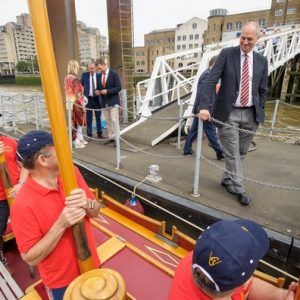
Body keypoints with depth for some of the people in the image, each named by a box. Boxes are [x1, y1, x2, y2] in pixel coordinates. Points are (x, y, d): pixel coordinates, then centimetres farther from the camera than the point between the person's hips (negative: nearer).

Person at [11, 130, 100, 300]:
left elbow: (95, 212, -5)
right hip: (62, 281, -4)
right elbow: (30, 259, -18)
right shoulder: (24, 205, -26)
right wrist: (61, 225, -31)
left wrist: (87, 203, -28)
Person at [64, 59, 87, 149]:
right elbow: (78, 94, -19)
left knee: (75, 121, 17)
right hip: (76, 103, -8)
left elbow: (67, 91, 10)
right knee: (78, 122, 4)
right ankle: (77, 142, 12)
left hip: (69, 102, 8)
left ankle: (80, 139, 29)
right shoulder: (75, 79, -19)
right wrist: (82, 106, -13)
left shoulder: (66, 78, 4)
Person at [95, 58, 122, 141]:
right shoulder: (100, 75, 10)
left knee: (113, 121, -7)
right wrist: (99, 91, -2)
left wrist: (107, 91, -19)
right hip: (104, 102, 6)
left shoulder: (114, 73, -7)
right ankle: (110, 137, 15)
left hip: (113, 101, -5)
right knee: (107, 121, 8)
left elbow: (119, 87, -12)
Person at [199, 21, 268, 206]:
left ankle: (228, 180, 31)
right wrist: (205, 106, -21)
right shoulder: (227, 54, 0)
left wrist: (260, 112, 5)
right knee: (232, 153, 0)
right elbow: (211, 81, -10)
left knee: (241, 153, 12)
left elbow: (263, 90, 14)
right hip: (228, 113, -4)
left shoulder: (262, 61, 10)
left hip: (251, 114, 4)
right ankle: (238, 189, 14)